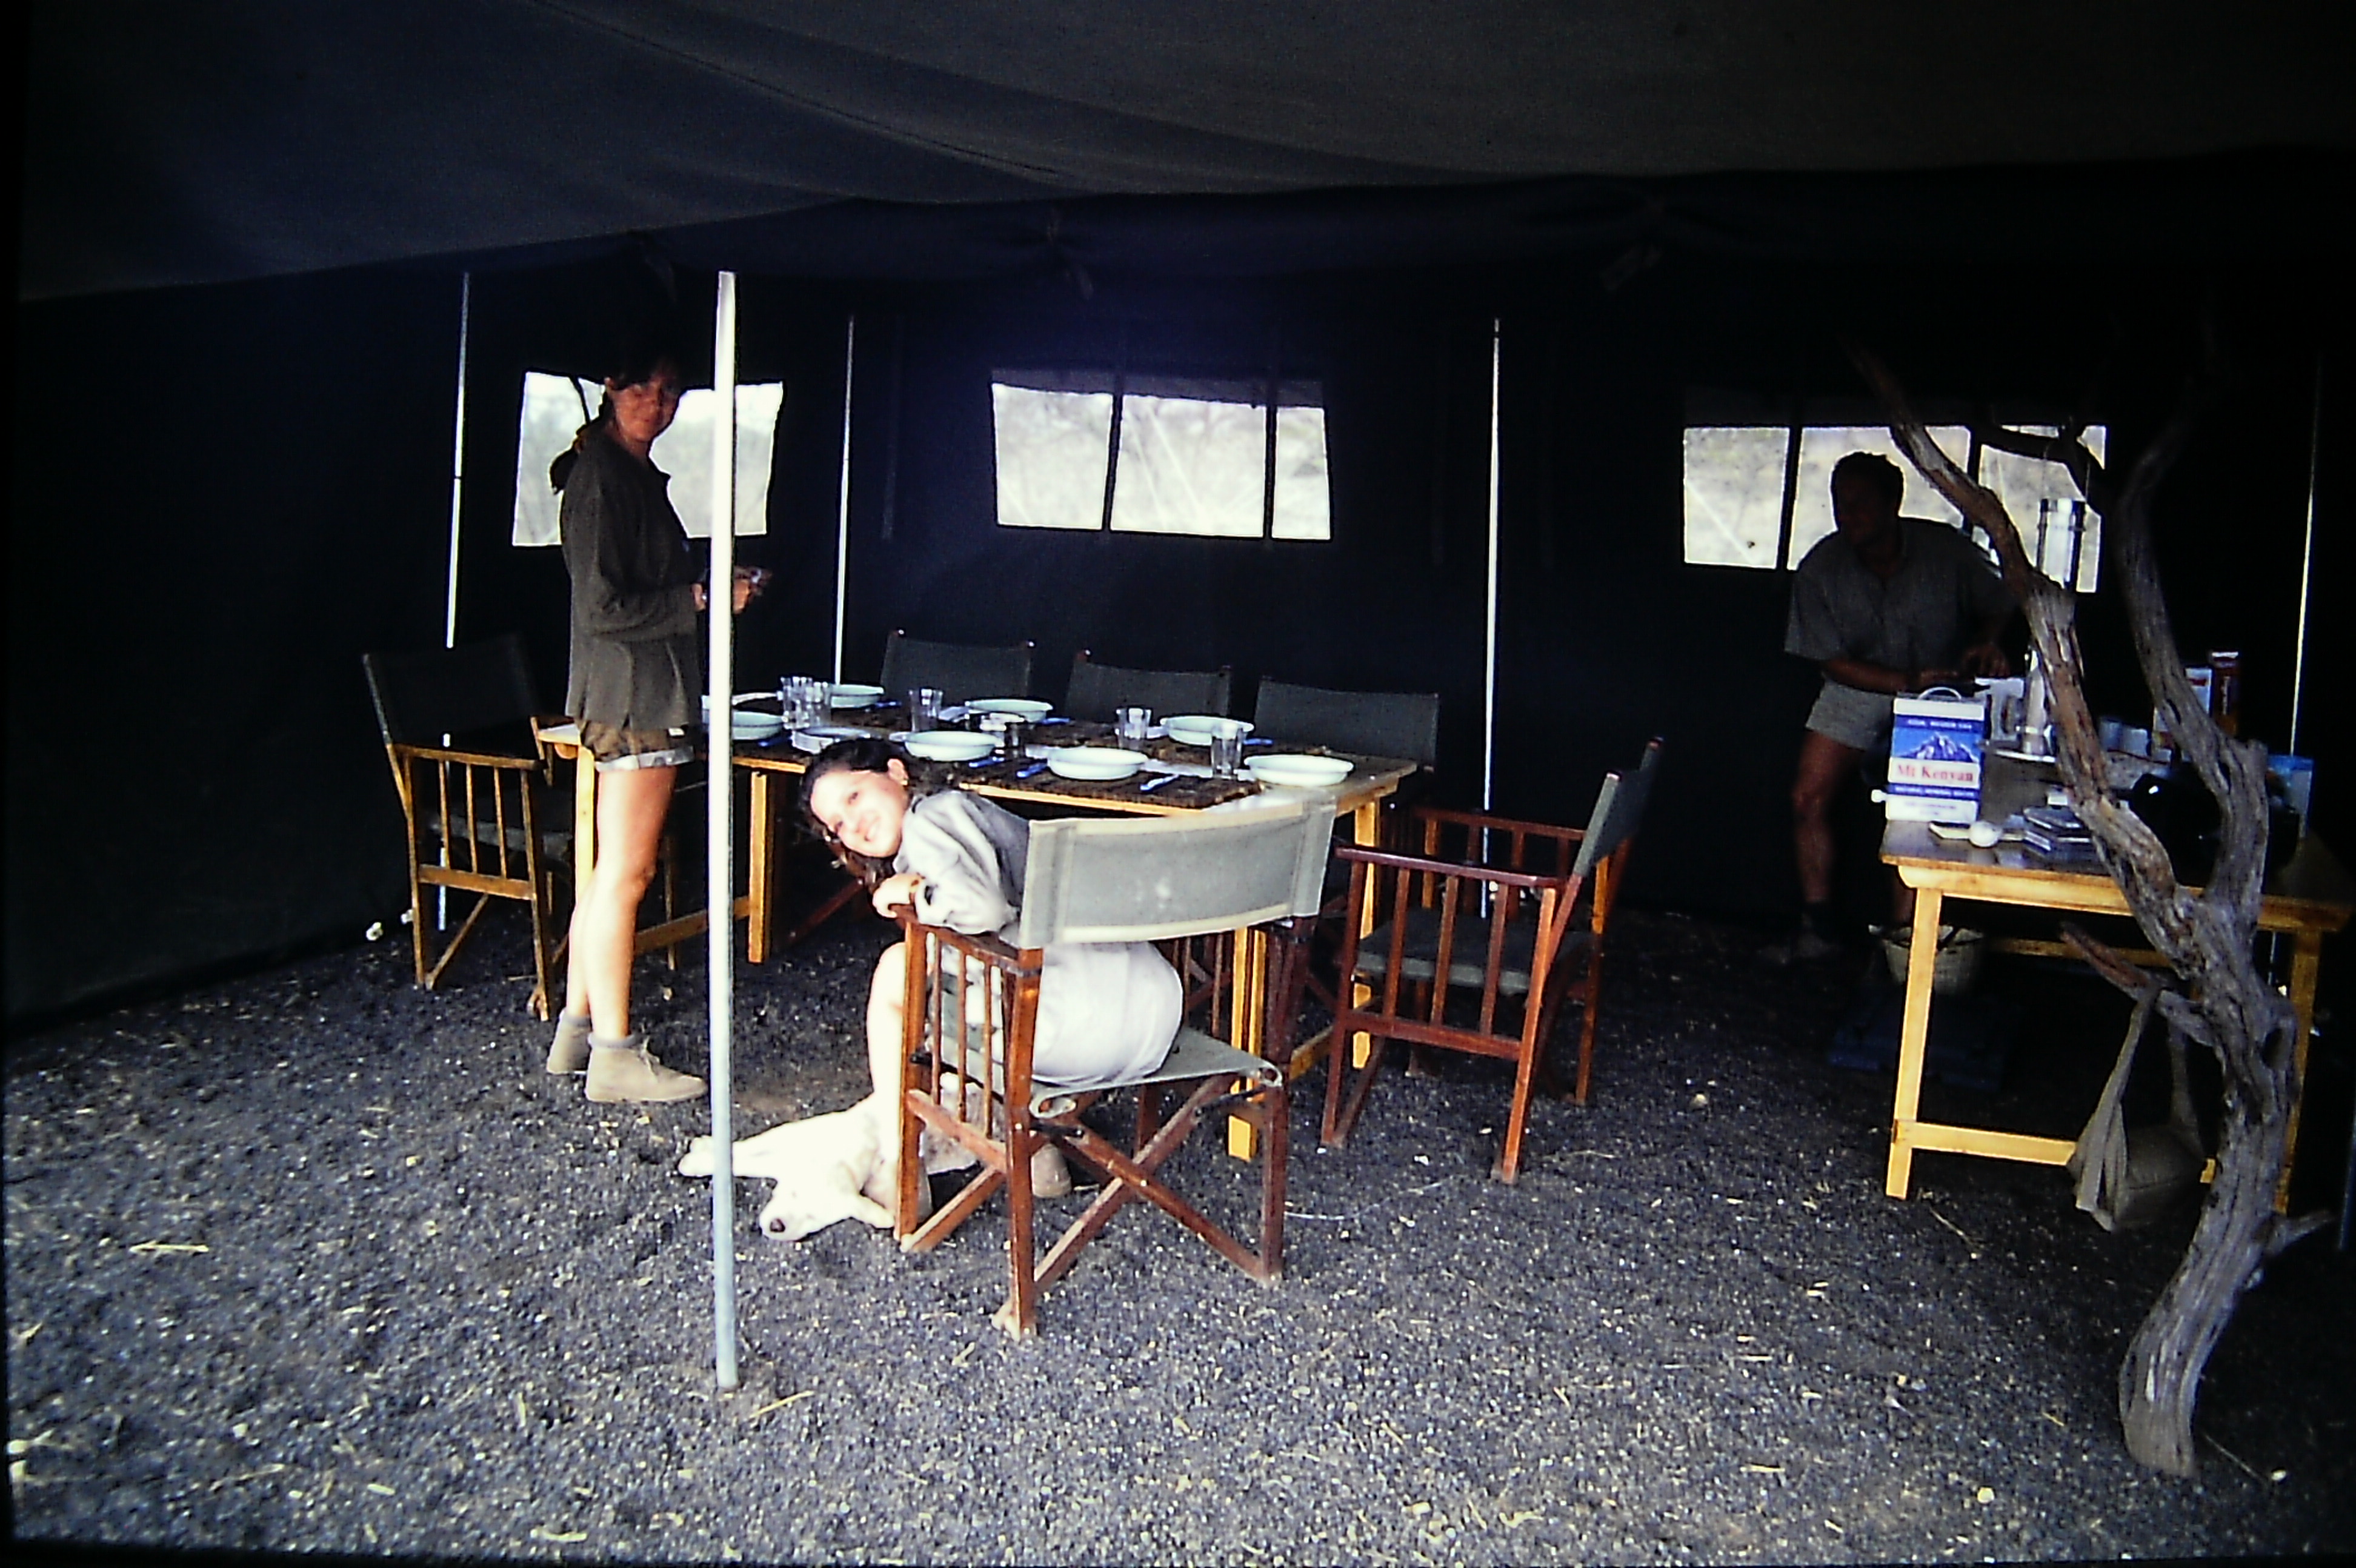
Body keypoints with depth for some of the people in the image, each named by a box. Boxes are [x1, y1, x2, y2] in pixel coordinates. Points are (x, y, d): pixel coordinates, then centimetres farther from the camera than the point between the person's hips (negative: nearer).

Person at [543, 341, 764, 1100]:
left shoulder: (635, 474, 17)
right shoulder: (601, 476, -14)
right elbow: (603, 606, -20)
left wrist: (710, 584, 12)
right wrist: (697, 600, -14)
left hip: (637, 690, 11)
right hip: (634, 692, -11)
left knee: (609, 866, 15)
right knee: (626, 872, -6)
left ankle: (577, 1030, 24)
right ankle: (615, 1056, 1)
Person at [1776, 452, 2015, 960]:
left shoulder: (1947, 550, -17)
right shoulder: (1820, 570, -15)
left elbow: (1999, 607, 1)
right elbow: (1834, 662, -12)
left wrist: (1986, 645, -22)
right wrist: (1907, 681, -25)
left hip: (1939, 687, -2)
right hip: (1858, 688, 2)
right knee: (1808, 798, -7)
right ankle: (1818, 927, 6)